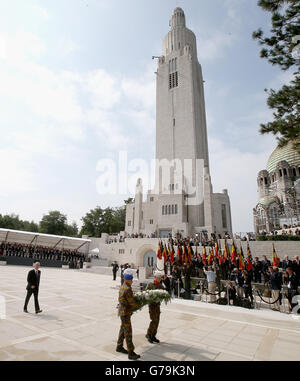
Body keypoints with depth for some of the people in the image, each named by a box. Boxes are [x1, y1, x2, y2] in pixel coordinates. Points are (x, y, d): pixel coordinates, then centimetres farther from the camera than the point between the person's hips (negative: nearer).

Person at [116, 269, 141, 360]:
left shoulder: (123, 286, 6)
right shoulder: (127, 289, -26)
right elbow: (132, 303, -19)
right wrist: (139, 306, -2)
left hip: (125, 311, 10)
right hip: (125, 312, -10)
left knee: (123, 329, 21)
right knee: (128, 332, -5)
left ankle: (119, 347, 35)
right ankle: (131, 353, 1)